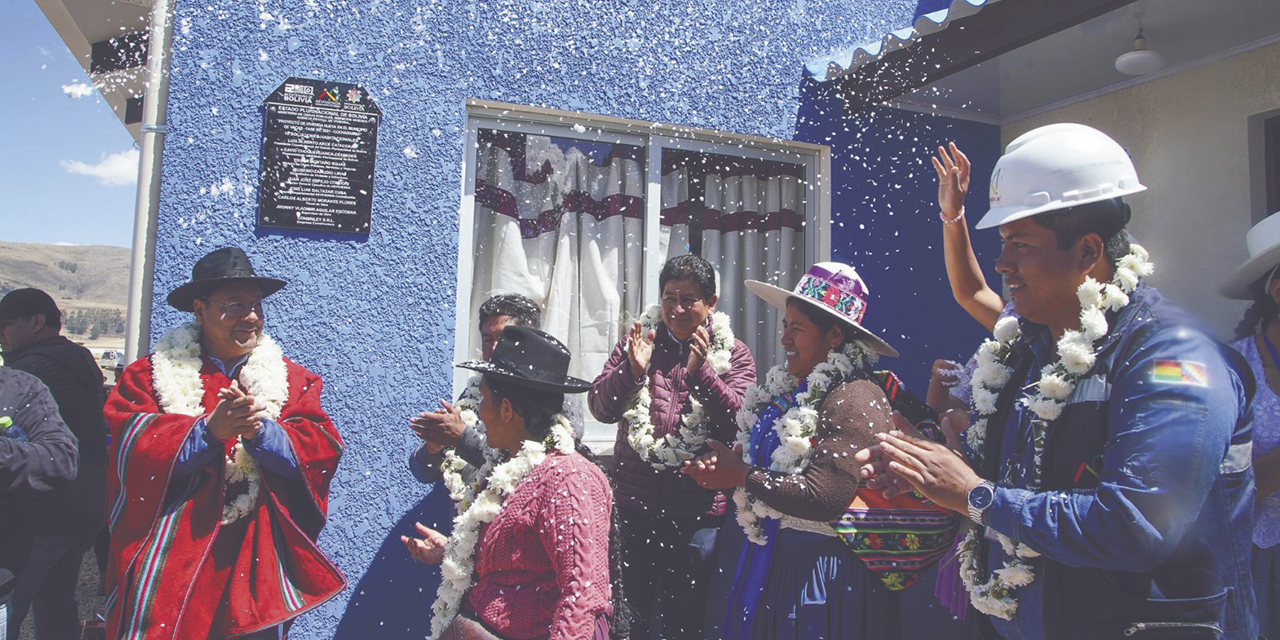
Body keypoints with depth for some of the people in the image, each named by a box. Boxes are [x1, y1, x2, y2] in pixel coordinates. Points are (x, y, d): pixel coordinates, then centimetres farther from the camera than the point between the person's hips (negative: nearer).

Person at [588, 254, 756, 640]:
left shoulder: (733, 354, 2)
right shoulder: (636, 342, 7)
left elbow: (739, 421, -12)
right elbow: (599, 408, -1)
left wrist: (700, 371, -23)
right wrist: (632, 371, -18)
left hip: (700, 510, -2)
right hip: (636, 505, 2)